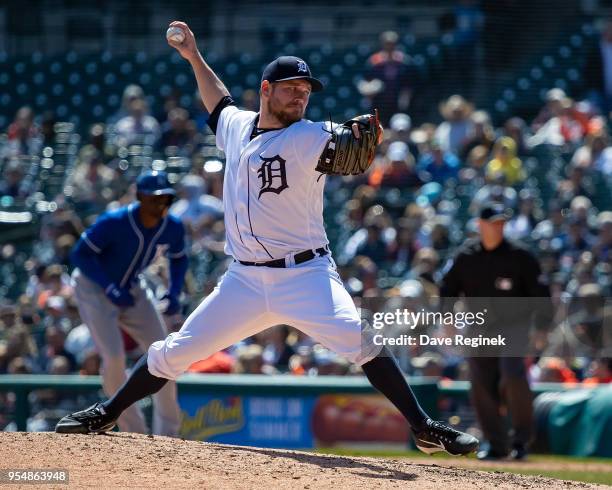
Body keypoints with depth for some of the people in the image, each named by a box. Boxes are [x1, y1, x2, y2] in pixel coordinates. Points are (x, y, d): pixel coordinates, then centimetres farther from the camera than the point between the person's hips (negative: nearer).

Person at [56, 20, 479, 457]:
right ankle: (105, 416, 23)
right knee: (174, 352, 6)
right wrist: (194, 58, 33)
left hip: (306, 275, -4)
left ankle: (424, 429, -21)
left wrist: (360, 138, -48)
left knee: (359, 340, -25)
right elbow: (219, 103, 34)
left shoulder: (311, 138, -6)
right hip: (245, 280, 4)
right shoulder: (237, 126, 10)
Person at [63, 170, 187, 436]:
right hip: (94, 287, -6)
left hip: (132, 289, 6)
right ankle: (135, 433, -5)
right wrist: (111, 289, -30)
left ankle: (167, 434, 10)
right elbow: (80, 254, -23)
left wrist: (174, 293, -8)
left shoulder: (173, 228, -12)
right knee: (114, 358, -19)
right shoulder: (113, 223, -29)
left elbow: (178, 259, 8)